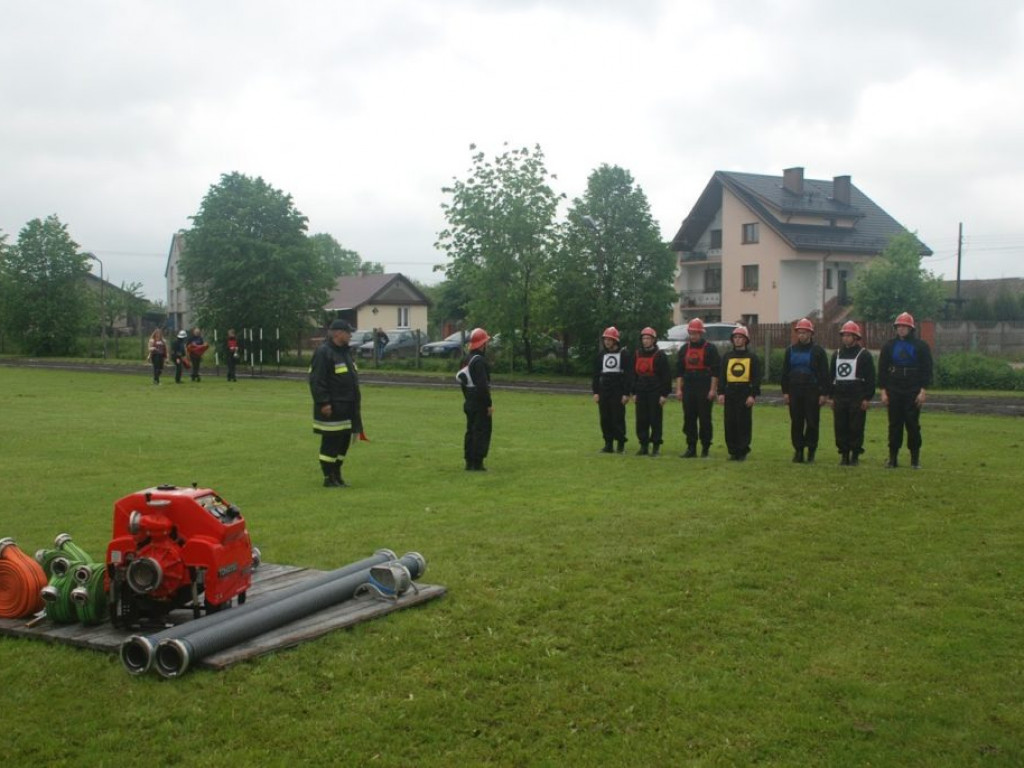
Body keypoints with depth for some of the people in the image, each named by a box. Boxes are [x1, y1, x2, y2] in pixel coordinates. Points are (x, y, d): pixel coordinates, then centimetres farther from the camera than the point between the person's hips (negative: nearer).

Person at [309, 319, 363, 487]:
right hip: (332, 407, -9)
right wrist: (323, 402, -22)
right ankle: (329, 478, 5)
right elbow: (316, 380, -19)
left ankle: (337, 474, 24)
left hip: (347, 407, 9)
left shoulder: (346, 351, 16)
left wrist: (355, 403, 21)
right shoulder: (323, 352, -14)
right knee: (331, 443, -3)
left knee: (344, 441, 13)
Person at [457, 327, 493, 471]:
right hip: (480, 403, -9)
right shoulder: (479, 361, -18)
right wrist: (489, 404, -19)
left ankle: (469, 463, 15)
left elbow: (462, 381, 18)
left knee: (471, 431, 12)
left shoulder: (466, 360, 12)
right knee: (482, 432, -4)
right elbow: (483, 385, -23)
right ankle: (477, 464, -4)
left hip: (469, 402, 9)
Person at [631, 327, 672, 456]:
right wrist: (634, 393, 12)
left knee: (656, 421, -2)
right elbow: (634, 374, 17)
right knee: (641, 421, 4)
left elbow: (667, 376, -5)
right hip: (641, 392, 5)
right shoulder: (637, 355, 13)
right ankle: (643, 446, 11)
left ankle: (656, 447, 5)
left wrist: (664, 394, -10)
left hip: (655, 393, -5)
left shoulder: (660, 356, -3)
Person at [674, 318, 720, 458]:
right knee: (689, 419, 5)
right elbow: (679, 371, 13)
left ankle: (705, 449, 7)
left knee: (705, 420, -1)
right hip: (688, 389, 5)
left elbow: (715, 371, -6)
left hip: (704, 390, -5)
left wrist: (712, 390, -12)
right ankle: (691, 449, 12)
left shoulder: (710, 349, -2)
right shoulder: (684, 349, 12)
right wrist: (678, 389, 7)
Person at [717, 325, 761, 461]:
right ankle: (733, 451, 10)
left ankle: (743, 452, 4)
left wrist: (753, 395, -9)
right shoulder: (727, 356, 12)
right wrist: (721, 393, 0)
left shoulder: (752, 357, 4)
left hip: (745, 394, -3)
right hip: (730, 393, 3)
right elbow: (721, 375, 11)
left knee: (744, 423, -2)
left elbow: (756, 378, 0)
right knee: (730, 424, 2)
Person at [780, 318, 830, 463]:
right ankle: (798, 451, 10)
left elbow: (824, 374, -1)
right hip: (795, 392, 3)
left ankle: (811, 451, 8)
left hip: (812, 392, -3)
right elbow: (785, 373, 12)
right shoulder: (790, 350, 11)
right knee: (796, 423, 4)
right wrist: (785, 392, 6)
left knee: (812, 423, -1)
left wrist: (824, 394, -7)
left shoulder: (818, 351, 1)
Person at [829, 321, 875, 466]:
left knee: (856, 429, -2)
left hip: (857, 398, -4)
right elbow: (831, 376, 18)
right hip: (839, 398, 4)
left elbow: (870, 378, -3)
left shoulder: (864, 355, 0)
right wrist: (831, 396, 11)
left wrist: (867, 398, -9)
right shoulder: (836, 354, 15)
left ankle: (855, 455, 6)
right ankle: (844, 455, 11)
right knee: (840, 428, 3)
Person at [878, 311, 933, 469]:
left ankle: (915, 458, 9)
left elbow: (927, 370, 0)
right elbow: (882, 369, 7)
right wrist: (883, 391, 0)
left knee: (913, 424, 0)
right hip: (894, 391, 2)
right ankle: (892, 457, 8)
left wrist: (923, 391, -7)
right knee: (894, 424, 3)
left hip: (913, 392, -2)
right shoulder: (889, 346, 7)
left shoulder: (921, 346, 2)